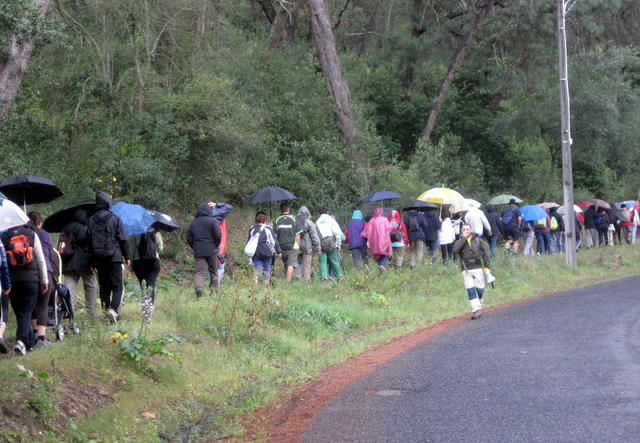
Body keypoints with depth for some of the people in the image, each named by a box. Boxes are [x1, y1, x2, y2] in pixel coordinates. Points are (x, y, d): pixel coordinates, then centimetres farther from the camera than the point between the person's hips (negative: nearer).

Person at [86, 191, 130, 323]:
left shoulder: (91, 221, 7)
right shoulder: (115, 219, -3)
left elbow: (88, 242, 9)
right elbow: (122, 240, -3)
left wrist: (92, 262, 14)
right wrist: (126, 257, 5)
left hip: (99, 258, 3)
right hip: (114, 257, -3)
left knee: (104, 286, 10)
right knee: (117, 285, -2)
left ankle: (107, 310, 9)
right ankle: (113, 309, -19)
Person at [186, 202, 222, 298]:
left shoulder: (193, 223, 8)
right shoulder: (212, 221, -4)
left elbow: (189, 238, 8)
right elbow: (218, 235, -8)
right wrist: (215, 246, 8)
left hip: (198, 251, 2)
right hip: (211, 250, -2)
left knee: (199, 272, -4)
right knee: (213, 271, 12)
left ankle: (199, 288, -27)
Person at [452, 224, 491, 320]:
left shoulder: (478, 240, 5)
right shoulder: (460, 241, 5)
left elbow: (485, 253, 10)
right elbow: (455, 249, -17)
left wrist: (487, 266, 5)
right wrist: (463, 238, -13)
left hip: (477, 268, 1)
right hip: (466, 270, -1)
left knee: (480, 290, 3)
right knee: (471, 290, -9)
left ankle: (478, 308, 21)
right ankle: (476, 310, -11)